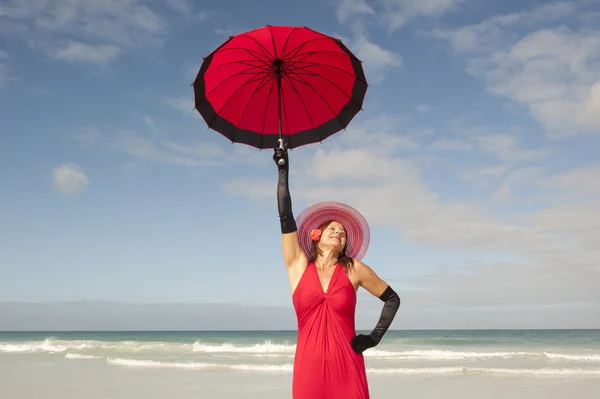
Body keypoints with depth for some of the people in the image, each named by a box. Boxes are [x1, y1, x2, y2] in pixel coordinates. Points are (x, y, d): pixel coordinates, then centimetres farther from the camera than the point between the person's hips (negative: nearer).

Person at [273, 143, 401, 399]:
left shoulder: (353, 269, 6)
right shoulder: (298, 265, 6)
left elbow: (393, 299, 15)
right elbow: (286, 218, -1)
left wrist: (375, 336, 3)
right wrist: (283, 171, -1)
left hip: (347, 364, 0)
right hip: (308, 364, 0)